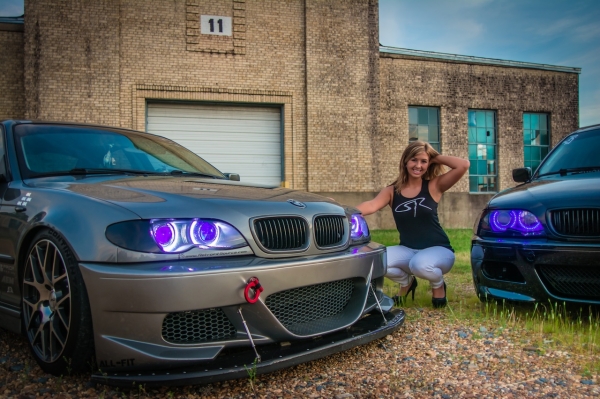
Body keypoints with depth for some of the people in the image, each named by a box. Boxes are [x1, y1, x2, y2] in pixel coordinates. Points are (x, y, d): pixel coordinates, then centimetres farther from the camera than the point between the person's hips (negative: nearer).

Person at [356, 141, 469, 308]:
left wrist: (436, 157, -6)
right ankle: (406, 282, 11)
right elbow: (371, 206, -19)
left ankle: (438, 285, 3)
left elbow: (463, 165, -17)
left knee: (420, 264, -37)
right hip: (407, 250, 3)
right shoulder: (392, 191, 0)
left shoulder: (434, 186, -5)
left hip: (438, 250, -3)